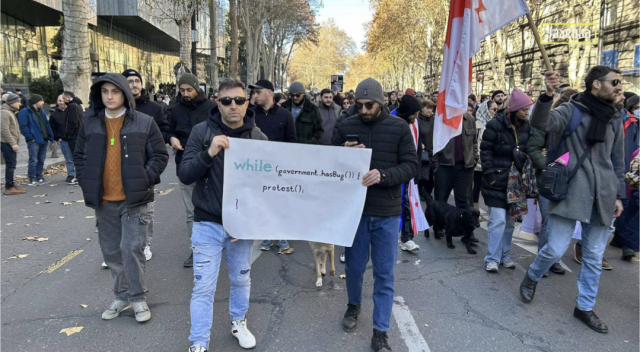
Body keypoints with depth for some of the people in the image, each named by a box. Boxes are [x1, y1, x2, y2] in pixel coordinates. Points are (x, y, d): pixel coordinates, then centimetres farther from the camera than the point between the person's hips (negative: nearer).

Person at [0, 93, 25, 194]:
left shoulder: (11, 112, 18)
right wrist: (13, 143, -22)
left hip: (11, 143, 10)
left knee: (11, 164, 14)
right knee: (10, 164, -9)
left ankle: (11, 185, 22)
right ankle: (9, 188, -6)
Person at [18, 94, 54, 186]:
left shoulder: (41, 111, 17)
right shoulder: (25, 112, -7)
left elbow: (46, 124, 20)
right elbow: (23, 127, -12)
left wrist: (50, 136, 10)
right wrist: (30, 137, -17)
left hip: (44, 140, 8)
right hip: (34, 141, -7)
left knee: (41, 160, 12)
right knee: (33, 160, -6)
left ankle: (39, 178, 21)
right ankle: (32, 180, 1)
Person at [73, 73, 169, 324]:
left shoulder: (144, 122, -4)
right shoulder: (90, 123, 5)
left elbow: (160, 155, -2)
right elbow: (80, 157, 13)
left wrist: (145, 180, -11)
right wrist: (87, 183, 2)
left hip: (133, 199, -4)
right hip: (103, 200, 4)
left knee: (132, 249, -4)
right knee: (111, 251, 12)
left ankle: (138, 298, 12)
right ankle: (122, 295, 28)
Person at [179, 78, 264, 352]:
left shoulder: (258, 137, -4)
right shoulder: (201, 132, -8)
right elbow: (185, 175, -13)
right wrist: (209, 153, -30)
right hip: (208, 223, -2)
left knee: (241, 280, 19)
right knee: (203, 287, 4)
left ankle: (239, 323, 43)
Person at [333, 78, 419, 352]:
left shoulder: (399, 127, -3)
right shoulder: (346, 127, 0)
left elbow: (411, 166, -7)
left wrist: (382, 175, -24)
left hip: (387, 212, -1)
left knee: (384, 273, 7)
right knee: (354, 265, 15)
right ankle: (353, 305, 44)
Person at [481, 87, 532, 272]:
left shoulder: (525, 126, 6)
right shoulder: (495, 125, -12)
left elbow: (527, 151, 15)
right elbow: (485, 151, -11)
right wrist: (490, 176, -14)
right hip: (497, 181, -6)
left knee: (510, 221, 11)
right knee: (498, 220, -6)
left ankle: (505, 255, 24)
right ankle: (492, 258, 5)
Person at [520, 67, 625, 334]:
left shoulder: (615, 120, 13)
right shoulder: (572, 110, -3)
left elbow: (617, 162, 18)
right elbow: (540, 123, -21)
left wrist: (619, 195, 16)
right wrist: (547, 95, -35)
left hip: (602, 197, 5)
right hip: (570, 192, -5)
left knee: (594, 257, 10)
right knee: (556, 249, -5)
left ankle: (584, 307, 26)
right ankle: (532, 277, 27)